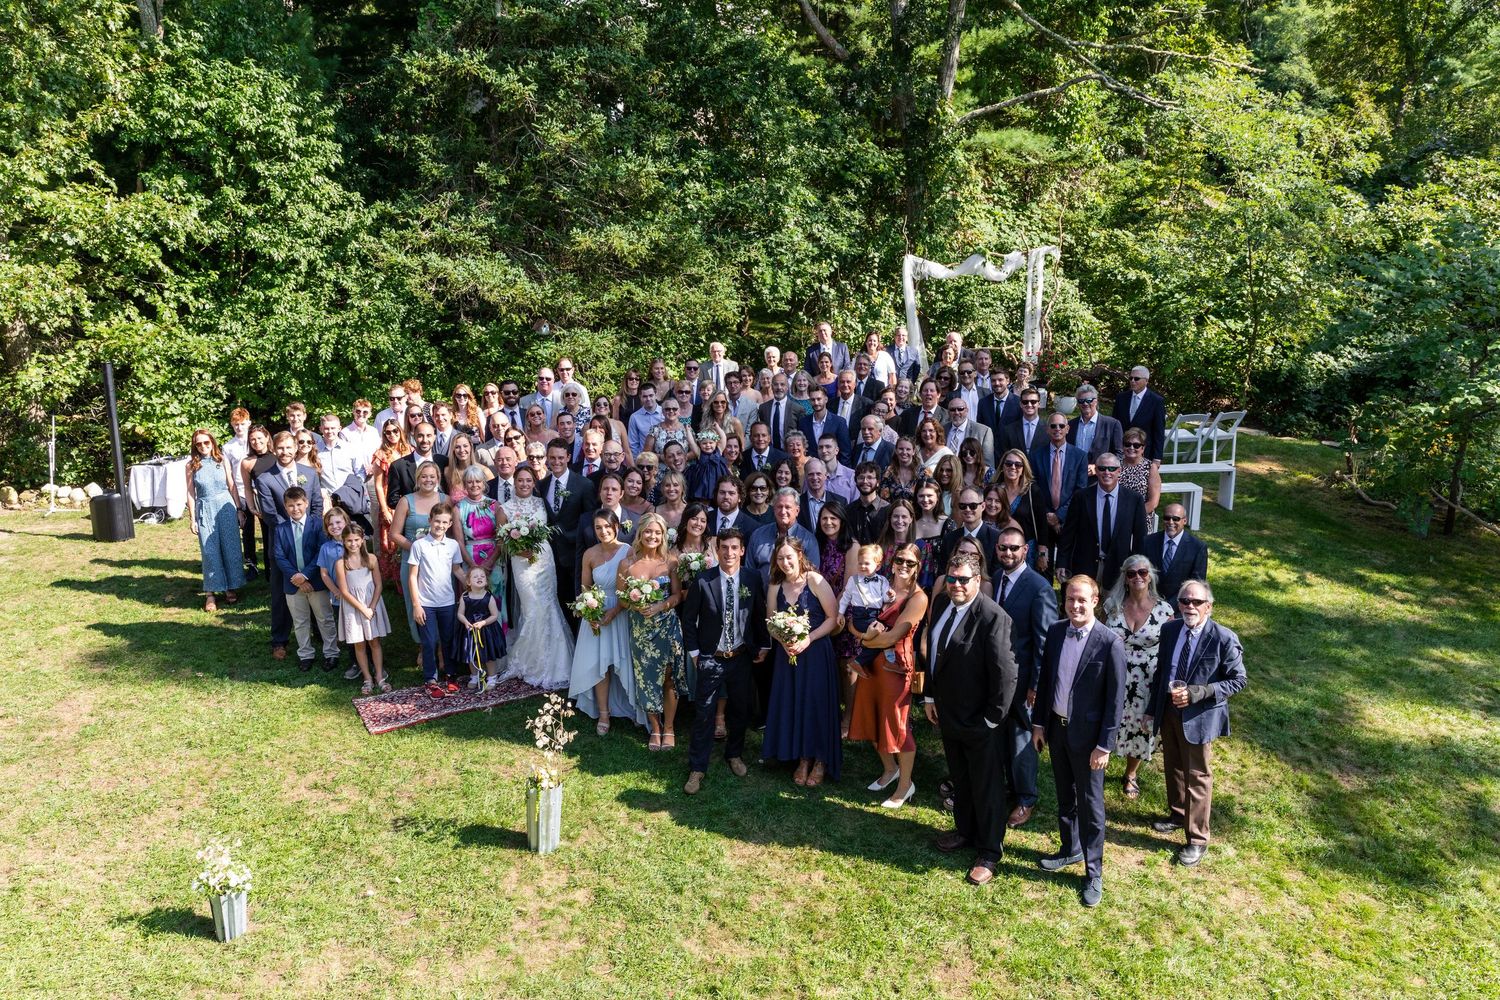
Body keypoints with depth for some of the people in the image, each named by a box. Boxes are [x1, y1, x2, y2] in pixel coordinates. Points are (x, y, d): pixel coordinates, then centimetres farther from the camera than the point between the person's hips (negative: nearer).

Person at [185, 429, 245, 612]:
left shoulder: (222, 460, 3)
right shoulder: (192, 465, 1)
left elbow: (232, 486, 5)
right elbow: (191, 493, 2)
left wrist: (239, 510, 2)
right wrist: (192, 518, -1)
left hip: (225, 506, 1)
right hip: (205, 509, -1)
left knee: (231, 548, 3)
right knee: (210, 551, 0)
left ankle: (231, 587, 14)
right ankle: (210, 593, 5)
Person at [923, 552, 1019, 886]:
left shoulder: (993, 617, -25)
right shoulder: (941, 603, -2)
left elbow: (1005, 674, -22)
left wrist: (992, 718, -17)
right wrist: (930, 697, 10)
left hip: (981, 721, -7)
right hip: (949, 714, 7)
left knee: (987, 787, 12)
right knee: (959, 780, 25)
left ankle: (989, 852, 29)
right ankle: (965, 830, 47)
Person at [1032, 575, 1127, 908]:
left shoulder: (1110, 643, -18)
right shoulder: (1055, 631, -2)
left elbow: (1116, 699, -14)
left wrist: (1105, 745, -13)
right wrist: (1038, 723, 8)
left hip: (1087, 734, -5)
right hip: (1056, 727, 5)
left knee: (1090, 805, 7)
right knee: (1064, 796, 21)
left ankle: (1093, 873, 22)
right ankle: (1070, 849, 41)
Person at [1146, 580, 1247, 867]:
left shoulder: (1224, 639, -17)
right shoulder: (1169, 630, -2)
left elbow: (1238, 680, -10)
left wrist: (1197, 693, -22)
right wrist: (1152, 709, 10)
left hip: (1200, 717, -5)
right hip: (1168, 711, 5)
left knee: (1198, 777, 5)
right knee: (1173, 768, 22)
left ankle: (1198, 840, 19)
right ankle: (1177, 815, 44)